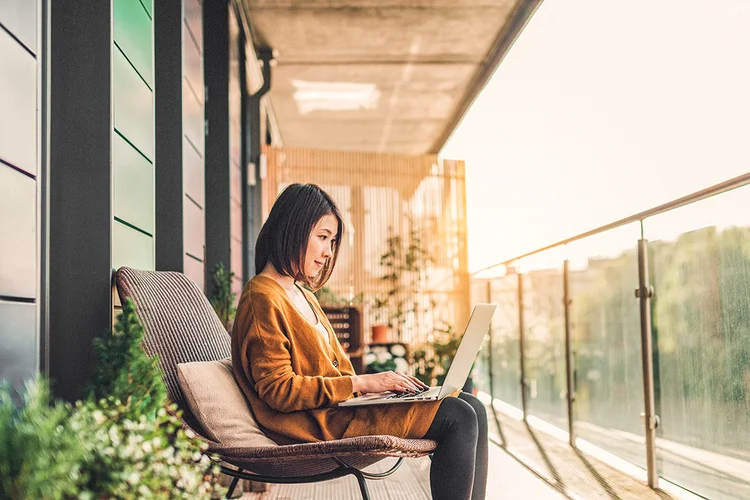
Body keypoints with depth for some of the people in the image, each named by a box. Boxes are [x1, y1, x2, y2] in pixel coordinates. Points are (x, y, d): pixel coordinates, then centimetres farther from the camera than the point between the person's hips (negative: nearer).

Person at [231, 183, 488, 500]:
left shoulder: (301, 295, 20)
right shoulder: (263, 299, -11)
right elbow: (278, 390, -17)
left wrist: (383, 382, 3)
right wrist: (361, 383, -17)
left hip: (338, 404, 10)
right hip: (318, 424, -10)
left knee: (472, 409, 0)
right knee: (459, 419, -17)